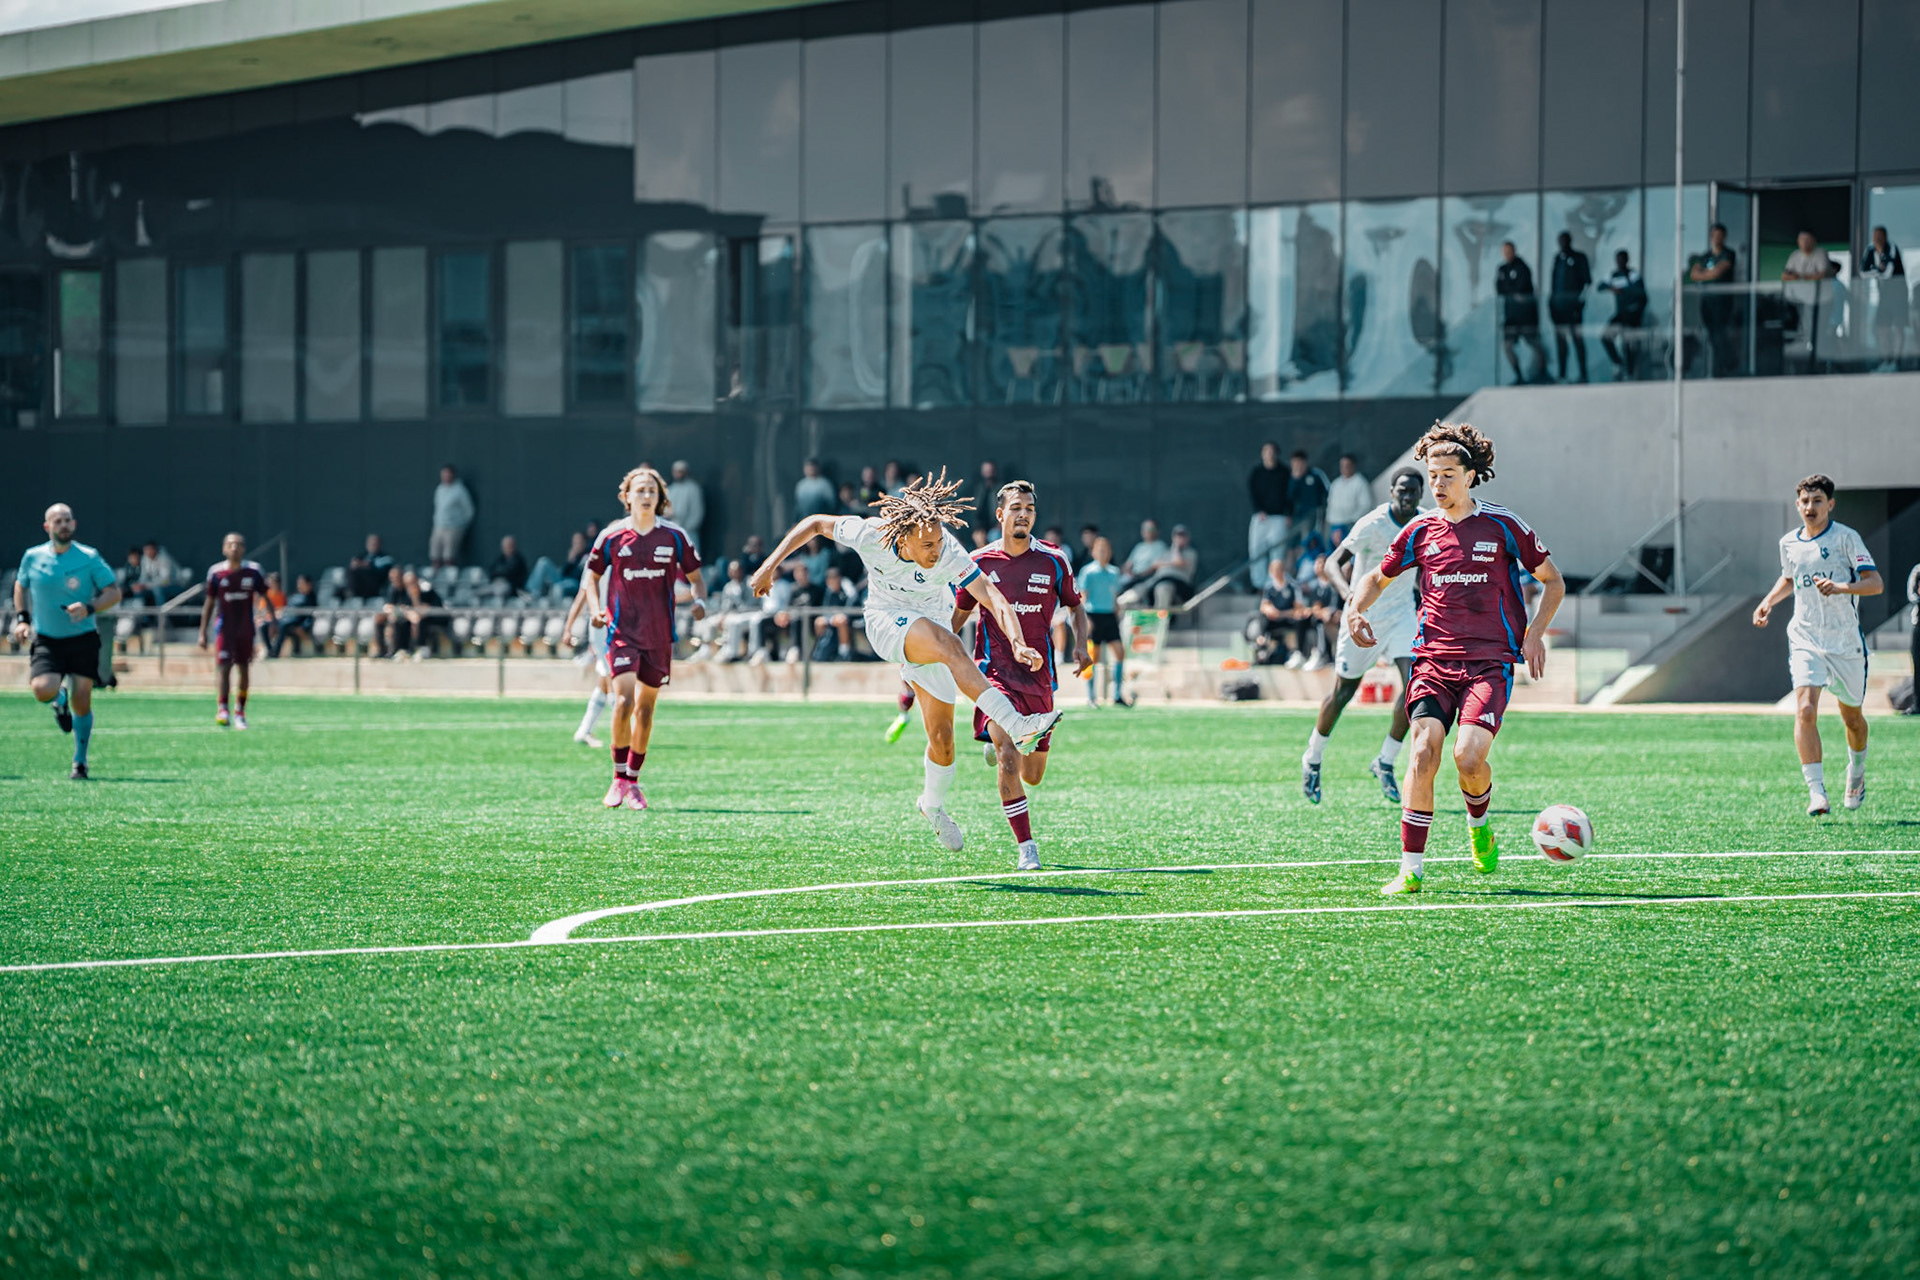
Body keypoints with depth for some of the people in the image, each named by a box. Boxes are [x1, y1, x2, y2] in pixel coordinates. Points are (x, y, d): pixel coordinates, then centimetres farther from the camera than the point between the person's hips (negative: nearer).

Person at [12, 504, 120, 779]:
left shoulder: (89, 558, -6)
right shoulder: (33, 557, 0)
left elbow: (114, 593, -4)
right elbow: (21, 585, 19)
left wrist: (89, 608, -21)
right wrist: (21, 618, 7)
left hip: (83, 639, -1)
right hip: (46, 640, 1)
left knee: (82, 702, -2)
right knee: (43, 690, -22)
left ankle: (80, 762, 16)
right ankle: (60, 699, 18)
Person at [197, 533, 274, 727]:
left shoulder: (254, 571, -1)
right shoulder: (216, 573, -1)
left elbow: (265, 599, 7)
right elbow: (209, 604, 5)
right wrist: (203, 632, 3)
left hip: (246, 628, 1)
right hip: (225, 628, -1)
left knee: (244, 669, 5)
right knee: (224, 667, -13)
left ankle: (240, 711, 14)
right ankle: (222, 709, -15)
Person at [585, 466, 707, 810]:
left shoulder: (675, 537, 1)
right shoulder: (612, 536, -1)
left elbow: (695, 577, 11)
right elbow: (591, 576, 12)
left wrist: (699, 601, -10)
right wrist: (596, 608, -6)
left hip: (659, 636, 2)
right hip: (622, 631, -2)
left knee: (645, 707, 8)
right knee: (624, 699, -18)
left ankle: (632, 781, 20)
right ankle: (619, 779, -7)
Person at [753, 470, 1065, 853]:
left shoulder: (949, 555, -28)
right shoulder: (869, 534, -26)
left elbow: (994, 599, -34)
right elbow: (815, 523, -9)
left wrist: (1018, 644, -50)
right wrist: (770, 566, -9)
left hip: (931, 626, 2)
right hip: (887, 622, -2)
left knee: (941, 737, 0)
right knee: (948, 645, -34)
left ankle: (933, 804, 31)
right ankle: (1017, 727, -44)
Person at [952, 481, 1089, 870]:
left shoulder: (1053, 561, 1)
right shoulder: (980, 562, 1)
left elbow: (1075, 605, 15)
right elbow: (959, 614, 15)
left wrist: (1080, 645, -2)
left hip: (1038, 674, 2)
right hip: (994, 670, -2)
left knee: (1032, 776, 9)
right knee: (1008, 760, -23)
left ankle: (999, 745, 45)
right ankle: (1026, 847, -14)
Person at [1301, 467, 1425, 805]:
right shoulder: (1373, 524, -21)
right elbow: (1333, 563, -25)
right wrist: (1347, 591, -44)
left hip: (1402, 613, 4)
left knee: (1414, 683, -15)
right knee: (1343, 692, 7)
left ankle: (1385, 764, -1)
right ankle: (1313, 759, 30)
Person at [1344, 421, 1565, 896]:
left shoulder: (1502, 526, 1)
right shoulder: (1421, 530, 8)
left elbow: (1553, 580, 11)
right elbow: (1379, 576, 24)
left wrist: (1535, 634, -1)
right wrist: (1355, 610, 4)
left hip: (1489, 661, -2)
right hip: (1433, 659, 2)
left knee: (1469, 755, -21)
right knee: (1424, 750, -16)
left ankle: (1479, 823, 14)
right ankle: (1410, 869, -11)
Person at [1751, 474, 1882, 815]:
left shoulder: (1846, 538, -7)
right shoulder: (1789, 543, 7)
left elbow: (1876, 583, -14)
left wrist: (1841, 587, -30)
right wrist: (1768, 602, 12)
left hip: (1846, 640, -2)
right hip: (1805, 639, 2)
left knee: (1852, 717, 13)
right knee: (1805, 710, -19)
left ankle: (1857, 772, 44)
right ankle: (1816, 793, -23)